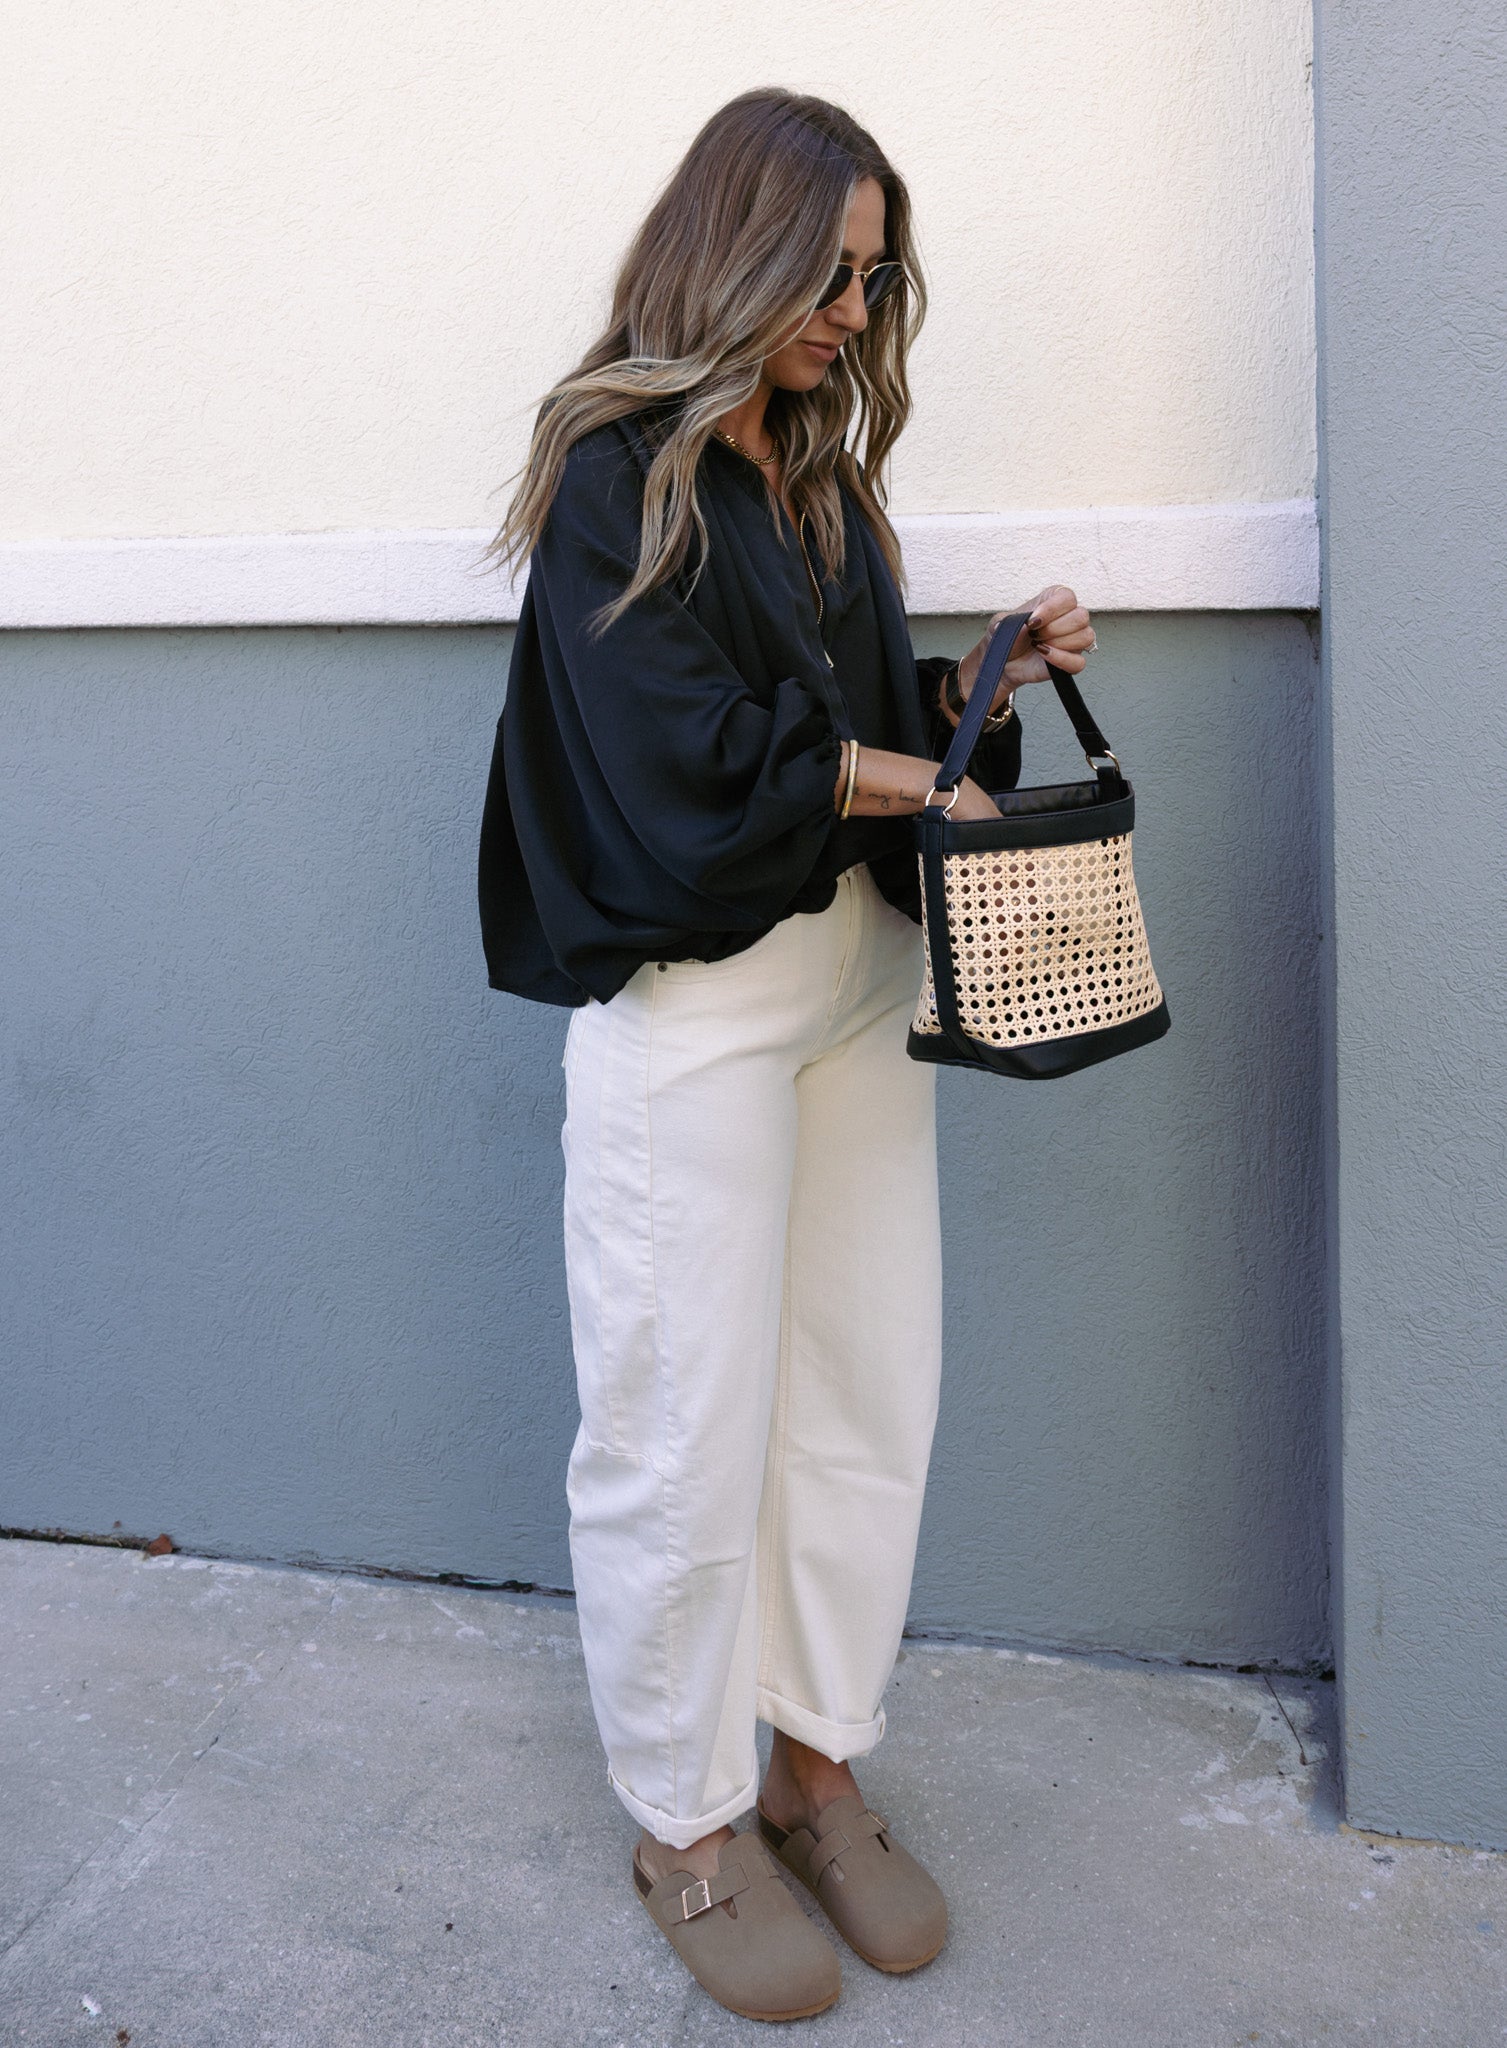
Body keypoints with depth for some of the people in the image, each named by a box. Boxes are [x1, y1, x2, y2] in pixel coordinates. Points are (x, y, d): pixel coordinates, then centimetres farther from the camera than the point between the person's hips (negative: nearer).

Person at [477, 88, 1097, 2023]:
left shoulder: (822, 471, 15)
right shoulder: (613, 468, -8)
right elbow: (685, 764, -17)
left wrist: (993, 675, 0)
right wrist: (898, 774, -8)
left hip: (855, 973, 7)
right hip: (686, 1001, -7)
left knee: (865, 1403, 10)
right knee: (688, 1435, 1)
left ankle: (814, 1768, 28)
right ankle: (685, 1827, 20)